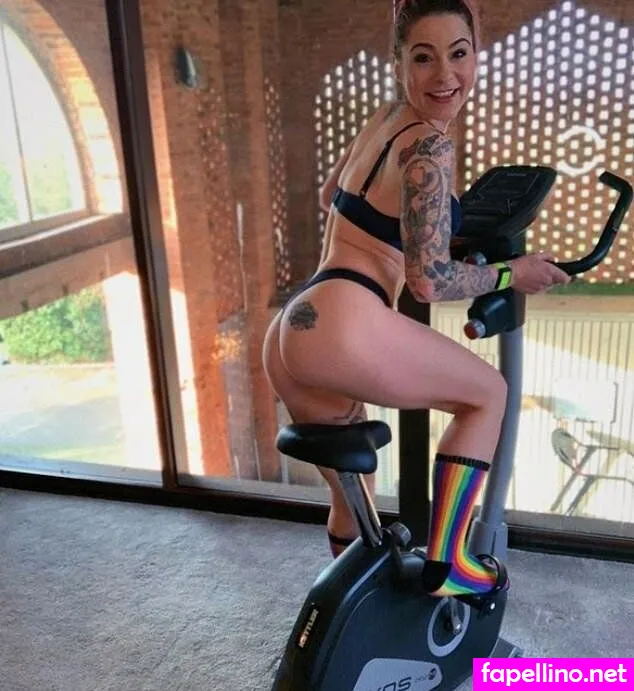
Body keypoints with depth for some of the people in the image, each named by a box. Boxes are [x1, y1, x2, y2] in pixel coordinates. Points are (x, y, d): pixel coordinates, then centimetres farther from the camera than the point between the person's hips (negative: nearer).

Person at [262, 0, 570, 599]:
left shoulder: (382, 121, 20)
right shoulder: (429, 147, -7)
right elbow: (429, 281, -9)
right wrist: (511, 273, 7)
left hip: (291, 334, 9)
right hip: (343, 328, -9)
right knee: (488, 392, 11)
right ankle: (446, 566, 9)